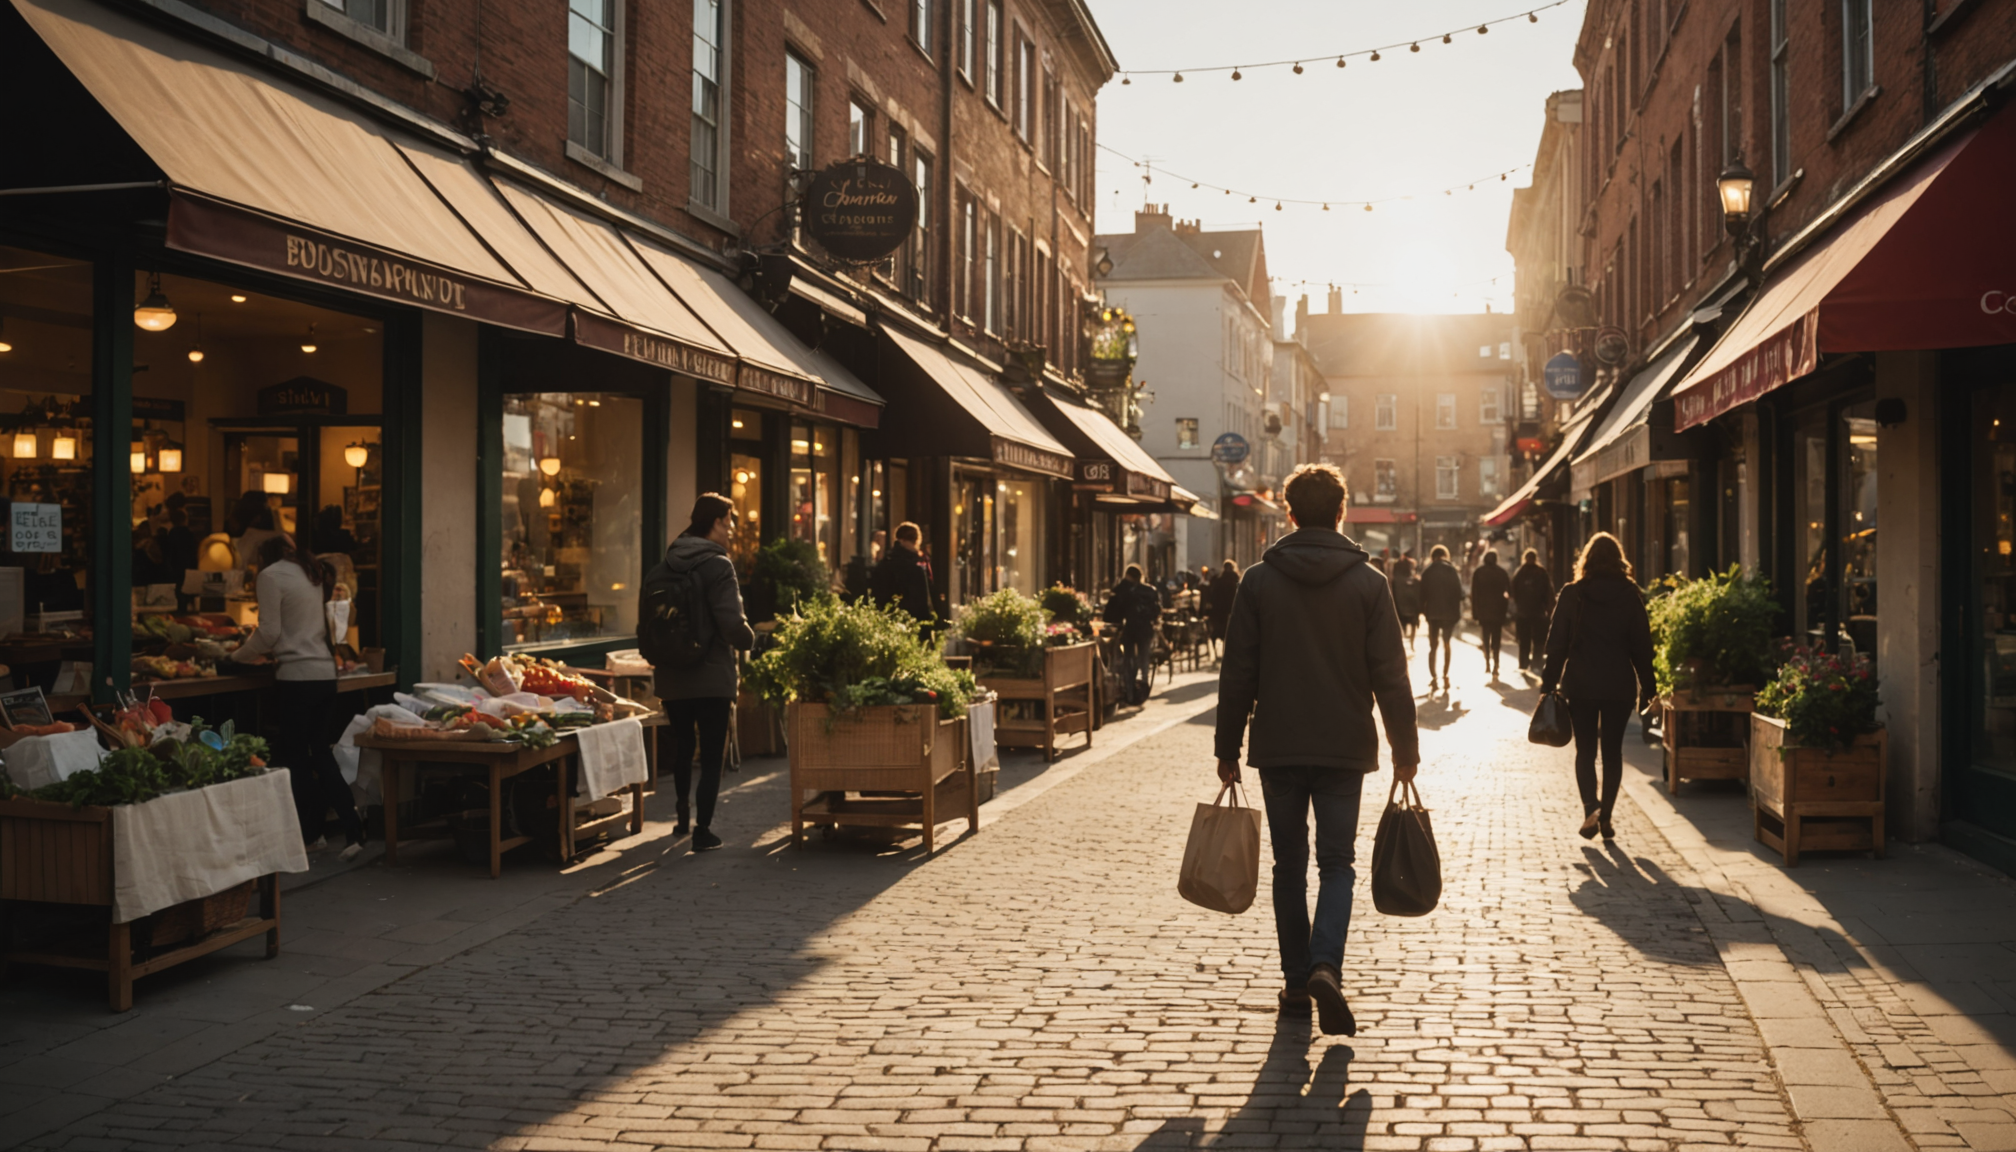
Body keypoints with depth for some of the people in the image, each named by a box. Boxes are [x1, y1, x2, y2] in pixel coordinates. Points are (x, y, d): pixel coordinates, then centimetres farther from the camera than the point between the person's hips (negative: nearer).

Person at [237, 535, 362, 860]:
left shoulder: (271, 576, -4)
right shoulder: (313, 574, 16)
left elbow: (268, 632, -9)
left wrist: (239, 656, 8)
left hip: (296, 677, -7)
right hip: (325, 674, 7)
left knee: (294, 758, 5)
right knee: (321, 752, 13)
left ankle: (310, 833, 10)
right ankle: (352, 829, 7)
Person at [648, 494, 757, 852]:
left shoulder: (665, 565, 6)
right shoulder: (717, 565, -14)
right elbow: (733, 625, -21)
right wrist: (749, 639, -1)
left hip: (671, 676, 6)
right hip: (711, 677, -6)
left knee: (682, 745, 23)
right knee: (712, 754, 2)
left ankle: (683, 818, 36)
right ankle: (703, 830, 1)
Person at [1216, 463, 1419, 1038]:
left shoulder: (1259, 581, -2)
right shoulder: (1368, 582, -4)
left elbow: (1237, 674, -1)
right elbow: (1390, 676, -3)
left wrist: (1229, 748, 6)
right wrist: (1405, 749, 5)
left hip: (1278, 751, 1)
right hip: (1345, 749, -1)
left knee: (1290, 865, 12)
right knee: (1337, 863, 6)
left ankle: (1297, 982, 15)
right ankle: (1325, 966, -15)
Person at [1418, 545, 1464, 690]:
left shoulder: (1427, 571, -2)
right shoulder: (1453, 570, -4)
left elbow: (1423, 593, -4)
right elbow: (1459, 592, -5)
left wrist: (1422, 610, 6)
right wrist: (1458, 610, 3)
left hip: (1433, 613, 0)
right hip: (1450, 612, 0)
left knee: (1433, 646, 9)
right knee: (1447, 645, 16)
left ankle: (1433, 678, -2)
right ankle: (1445, 676, 15)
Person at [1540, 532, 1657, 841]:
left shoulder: (1571, 595, -4)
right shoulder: (1630, 596, -2)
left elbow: (1557, 643, -3)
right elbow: (1642, 645, 1)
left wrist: (1549, 683, 2)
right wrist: (1646, 687, 7)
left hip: (1580, 685, -1)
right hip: (1619, 686, 1)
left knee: (1585, 750, 6)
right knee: (1612, 751, 10)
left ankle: (1590, 808, -13)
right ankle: (1605, 816, 9)